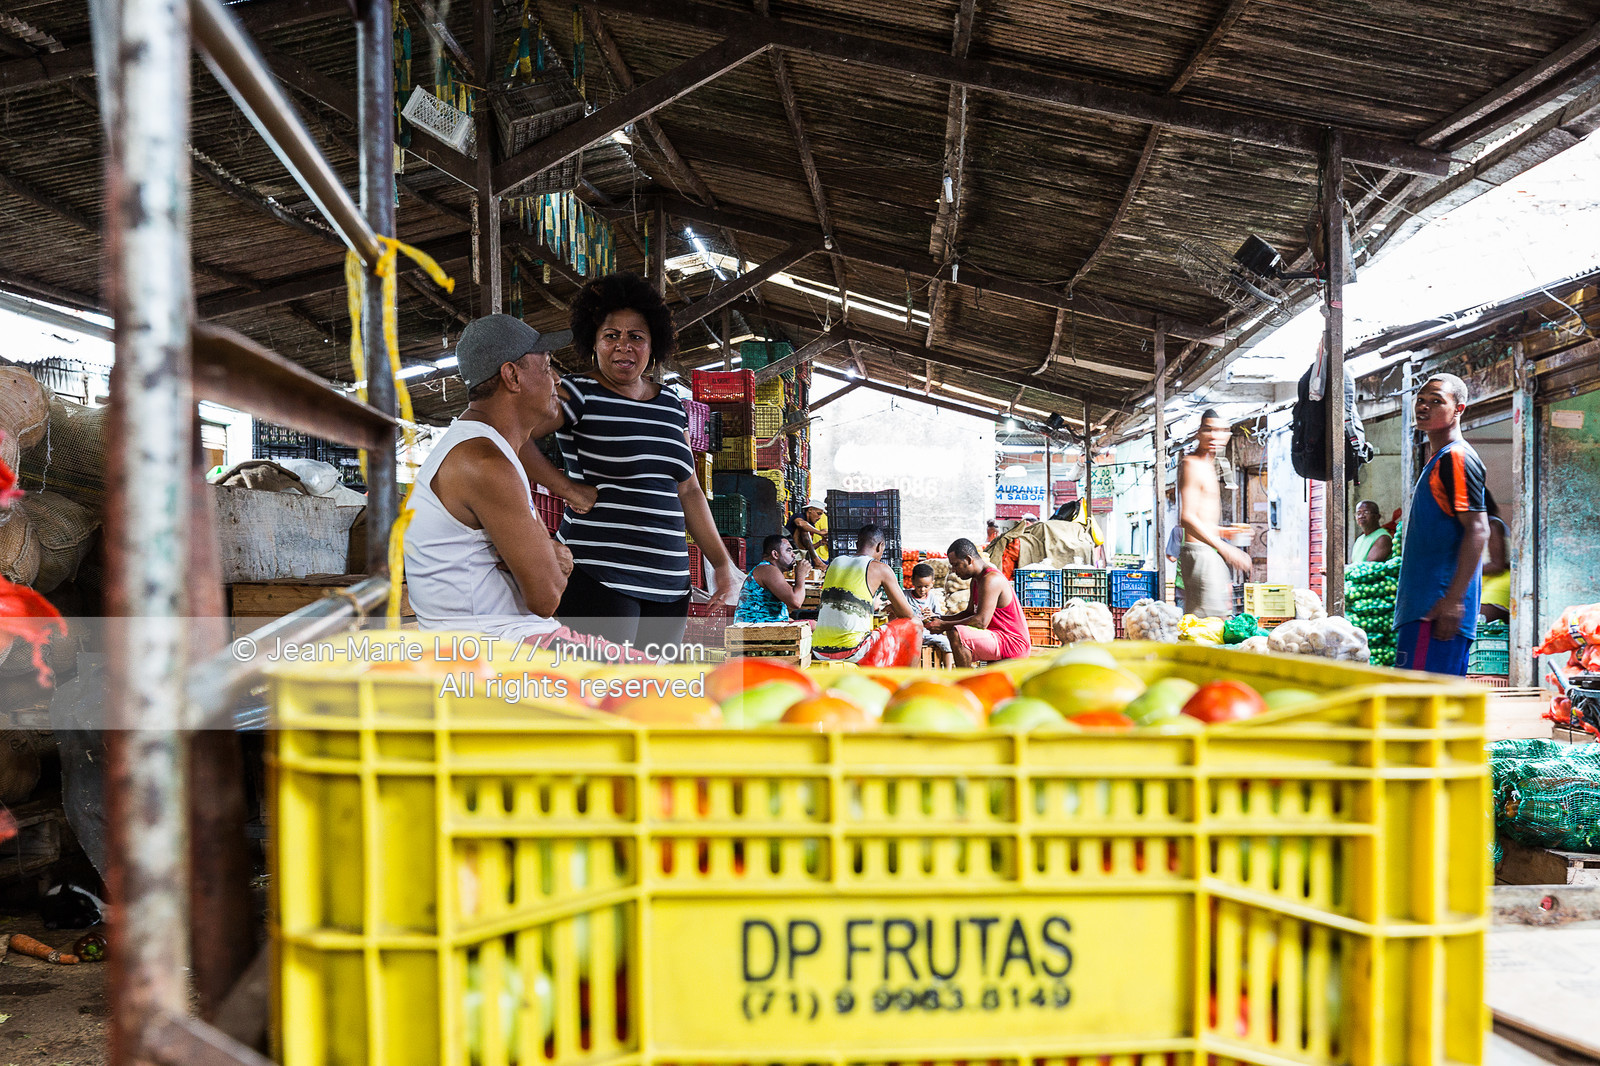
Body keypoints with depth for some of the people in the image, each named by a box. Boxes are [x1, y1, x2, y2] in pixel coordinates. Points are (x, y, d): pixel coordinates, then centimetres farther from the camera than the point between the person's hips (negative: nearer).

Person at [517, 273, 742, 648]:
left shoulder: (671, 407, 16)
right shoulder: (579, 394, -3)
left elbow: (688, 491, 20)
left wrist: (722, 562, 15)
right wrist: (567, 488, -15)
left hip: (669, 584, 7)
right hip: (599, 578, -6)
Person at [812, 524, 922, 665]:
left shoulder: (834, 563, 15)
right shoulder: (880, 569, 0)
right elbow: (908, 614, 5)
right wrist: (894, 609, 30)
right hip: (852, 650, -6)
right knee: (914, 625, 13)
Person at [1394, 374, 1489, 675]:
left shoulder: (1457, 458, -10)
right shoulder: (1438, 460, 21)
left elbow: (1478, 530, -18)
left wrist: (1452, 600, -23)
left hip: (1439, 607, -11)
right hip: (1423, 604, 11)